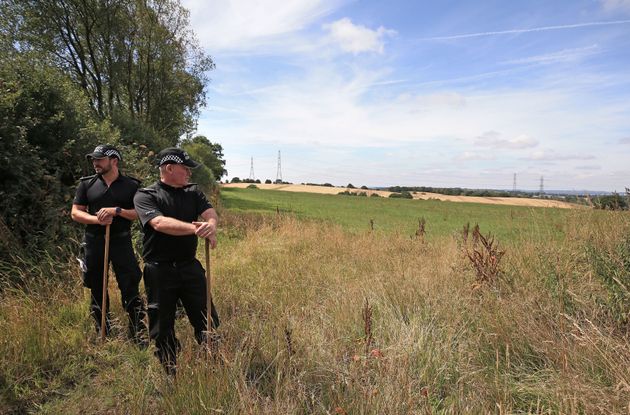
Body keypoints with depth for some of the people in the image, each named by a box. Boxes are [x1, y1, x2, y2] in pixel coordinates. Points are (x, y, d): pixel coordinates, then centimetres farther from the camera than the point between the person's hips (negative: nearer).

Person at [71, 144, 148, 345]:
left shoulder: (131, 185, 1)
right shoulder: (86, 184, 7)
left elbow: (140, 214, -2)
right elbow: (75, 213, 5)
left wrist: (117, 211, -17)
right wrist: (96, 219, -13)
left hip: (121, 241, -3)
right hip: (94, 242, 3)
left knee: (130, 287, -6)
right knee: (97, 289, 11)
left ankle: (138, 332, 2)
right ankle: (102, 334, 26)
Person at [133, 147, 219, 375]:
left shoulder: (193, 192, 8)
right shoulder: (145, 196, -6)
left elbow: (210, 213, -8)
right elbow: (160, 223, -24)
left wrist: (211, 225, -33)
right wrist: (195, 228, -37)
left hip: (190, 266, 4)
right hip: (159, 270, -3)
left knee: (208, 321, 8)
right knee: (163, 326, 11)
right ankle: (170, 372, 30)